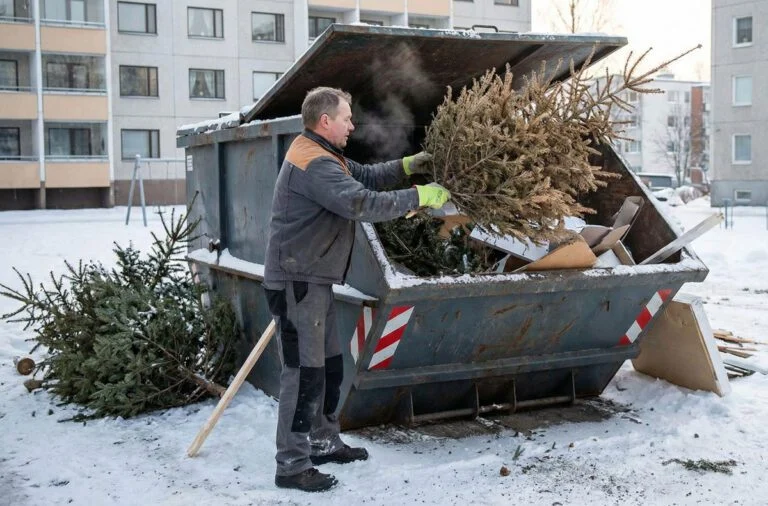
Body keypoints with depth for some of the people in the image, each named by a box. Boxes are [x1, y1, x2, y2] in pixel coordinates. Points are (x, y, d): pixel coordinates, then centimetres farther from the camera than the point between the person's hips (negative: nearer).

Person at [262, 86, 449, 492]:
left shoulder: (320, 154, 14)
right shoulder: (314, 164, -21)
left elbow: (364, 176, 20)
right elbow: (362, 203, -30)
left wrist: (404, 167, 5)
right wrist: (419, 197, -22)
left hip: (311, 279, 11)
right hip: (297, 281, -11)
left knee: (329, 365, 18)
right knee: (304, 372, -8)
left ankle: (323, 442, 31)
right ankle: (292, 465, -1)